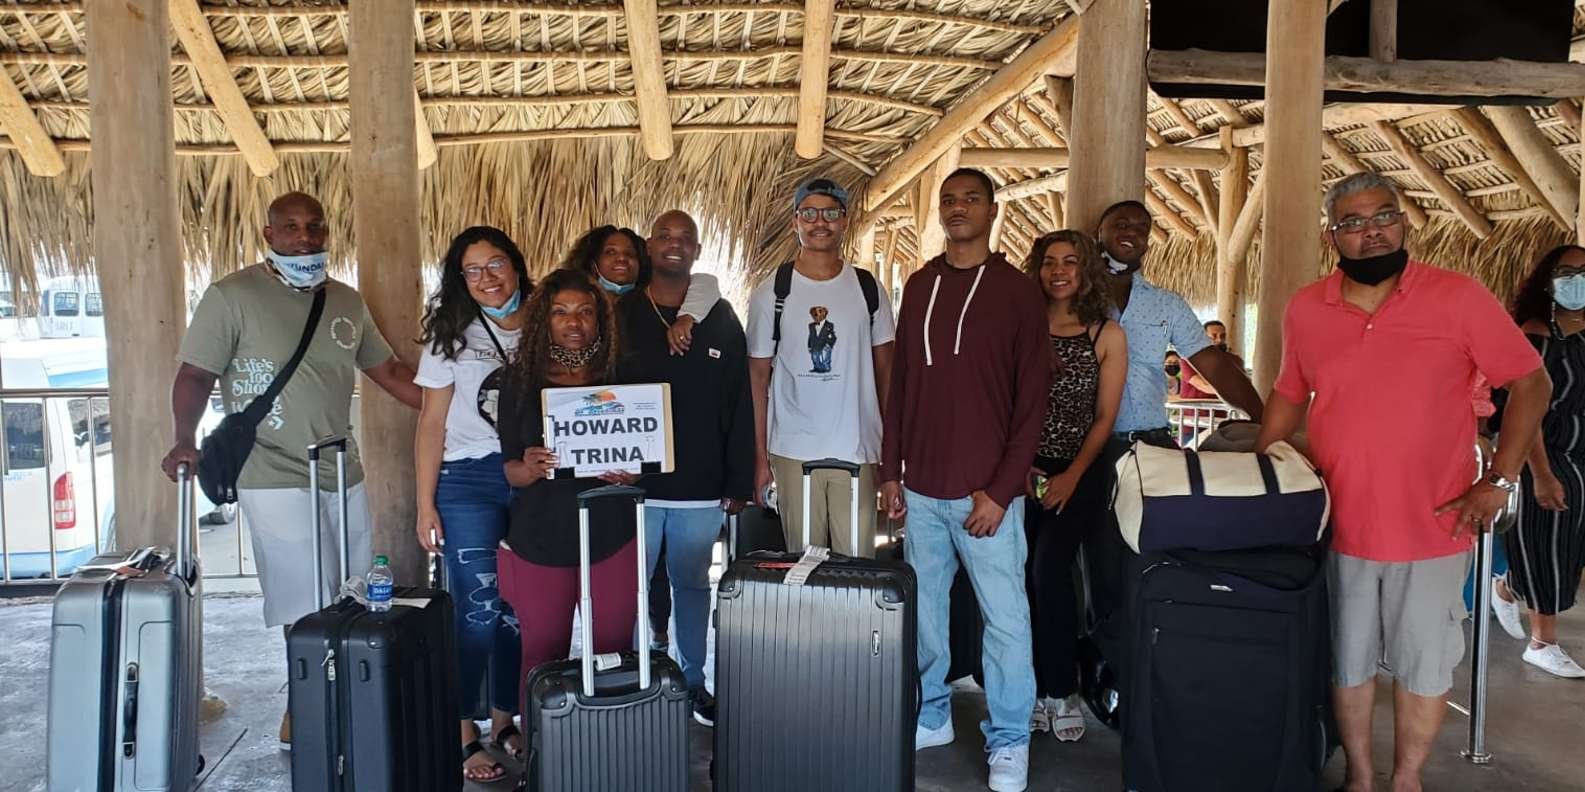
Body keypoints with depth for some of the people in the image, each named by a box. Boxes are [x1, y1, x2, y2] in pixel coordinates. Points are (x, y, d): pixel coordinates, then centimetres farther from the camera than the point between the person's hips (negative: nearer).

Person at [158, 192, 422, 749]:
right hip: (276, 477, -6)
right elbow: (195, 374, -7)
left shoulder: (347, 302, 11)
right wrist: (184, 439, -22)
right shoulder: (232, 296, -5)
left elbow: (388, 371, 16)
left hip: (343, 473, 7)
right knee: (311, 611, -8)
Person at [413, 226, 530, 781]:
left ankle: (505, 720, 22)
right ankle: (463, 735, 8)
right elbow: (432, 424, 2)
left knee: (520, 609, 5)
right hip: (469, 481, -2)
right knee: (478, 611, -4)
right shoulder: (452, 333, 3)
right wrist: (426, 504, -4)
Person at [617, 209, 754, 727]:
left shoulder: (721, 320, 5)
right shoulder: (621, 317, 2)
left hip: (701, 488, 1)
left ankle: (693, 681, 27)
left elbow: (738, 407, 4)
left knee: (693, 586, 13)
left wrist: (739, 483, 1)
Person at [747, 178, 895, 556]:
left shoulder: (867, 288, 6)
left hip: (858, 450, 1)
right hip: (792, 452, -1)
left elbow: (885, 369, 9)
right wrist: (759, 455, -1)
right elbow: (758, 377, 3)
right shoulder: (771, 293, 1)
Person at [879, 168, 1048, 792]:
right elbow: (900, 385, 13)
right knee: (923, 609, 12)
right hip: (921, 488, 4)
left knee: (1005, 618, 1)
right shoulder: (919, 286, 10)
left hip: (986, 492, -4)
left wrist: (1000, 490, -12)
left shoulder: (1017, 293, -3)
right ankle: (932, 716, 29)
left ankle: (1009, 741, 15)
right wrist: (891, 471, 8)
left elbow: (1031, 401, -6)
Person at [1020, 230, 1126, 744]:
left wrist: (1072, 476, -7)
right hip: (1026, 468, 2)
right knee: (1023, 574, -4)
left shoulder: (1108, 336, 3)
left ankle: (1061, 691, -2)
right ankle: (1036, 689, 10)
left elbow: (1104, 418, 1)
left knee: (1049, 567, -18)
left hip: (1081, 472, -2)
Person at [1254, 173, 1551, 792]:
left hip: (1432, 527, -2)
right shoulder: (1305, 310, 1)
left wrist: (1499, 480, -9)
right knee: (1347, 663, 14)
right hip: (1338, 524, 2)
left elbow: (1531, 382, -2)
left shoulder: (1457, 297, -7)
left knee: (1422, 665, 10)